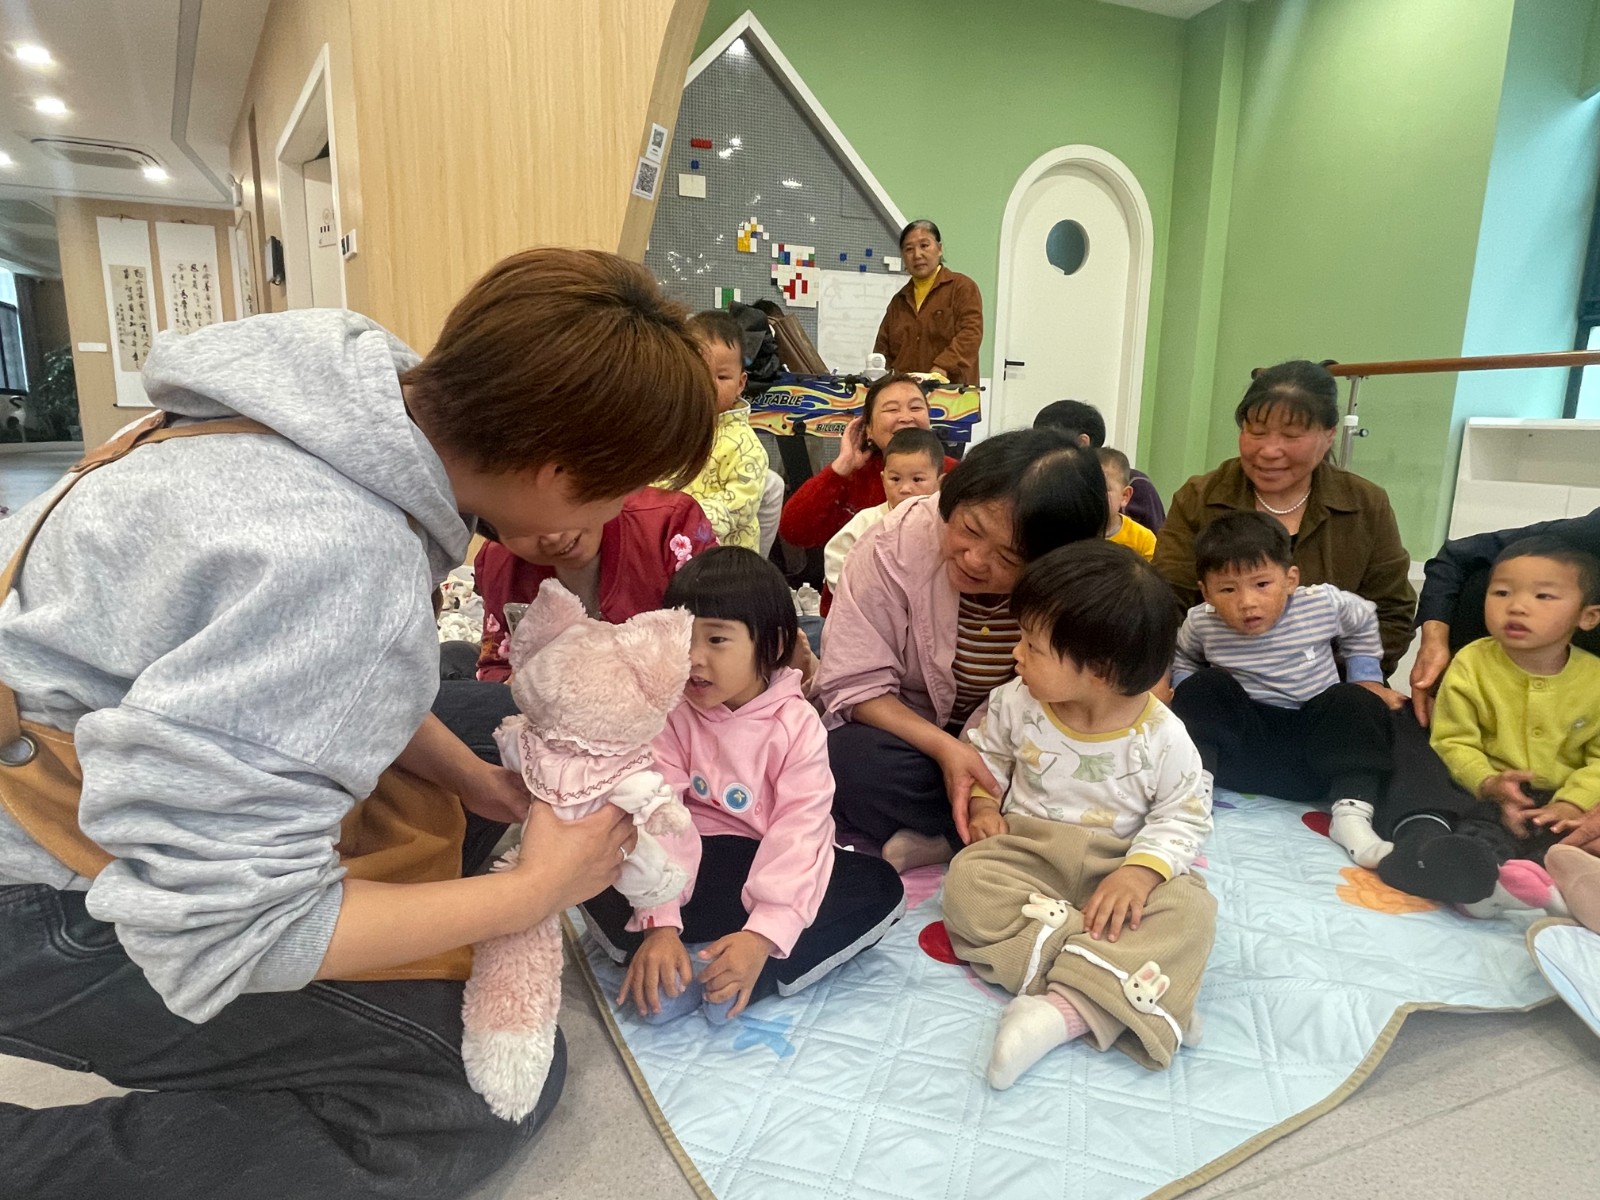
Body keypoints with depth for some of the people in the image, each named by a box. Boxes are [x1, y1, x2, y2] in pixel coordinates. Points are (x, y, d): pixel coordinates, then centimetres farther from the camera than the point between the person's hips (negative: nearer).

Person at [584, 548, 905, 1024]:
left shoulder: (797, 724, -14)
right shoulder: (672, 716, -8)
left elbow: (798, 833, -21)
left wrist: (762, 935, -32)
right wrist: (659, 924, -29)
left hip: (770, 868, 0)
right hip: (698, 861, 1)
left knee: (881, 886, -25)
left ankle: (756, 977, -28)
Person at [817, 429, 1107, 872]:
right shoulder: (894, 546, -22)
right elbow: (857, 686, -20)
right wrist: (944, 747, -33)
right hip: (905, 730, -1)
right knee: (854, 761, -34)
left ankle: (938, 840, -20)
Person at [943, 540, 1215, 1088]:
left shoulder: (1163, 738, -15)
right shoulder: (1017, 703, -8)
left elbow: (1184, 817, -7)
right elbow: (986, 750, 11)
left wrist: (1141, 872, -23)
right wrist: (984, 803, -6)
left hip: (1119, 864, -1)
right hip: (1029, 850, 2)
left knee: (1189, 910, -28)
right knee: (969, 878, -26)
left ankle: (1066, 1007, -40)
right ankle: (1100, 981, -31)